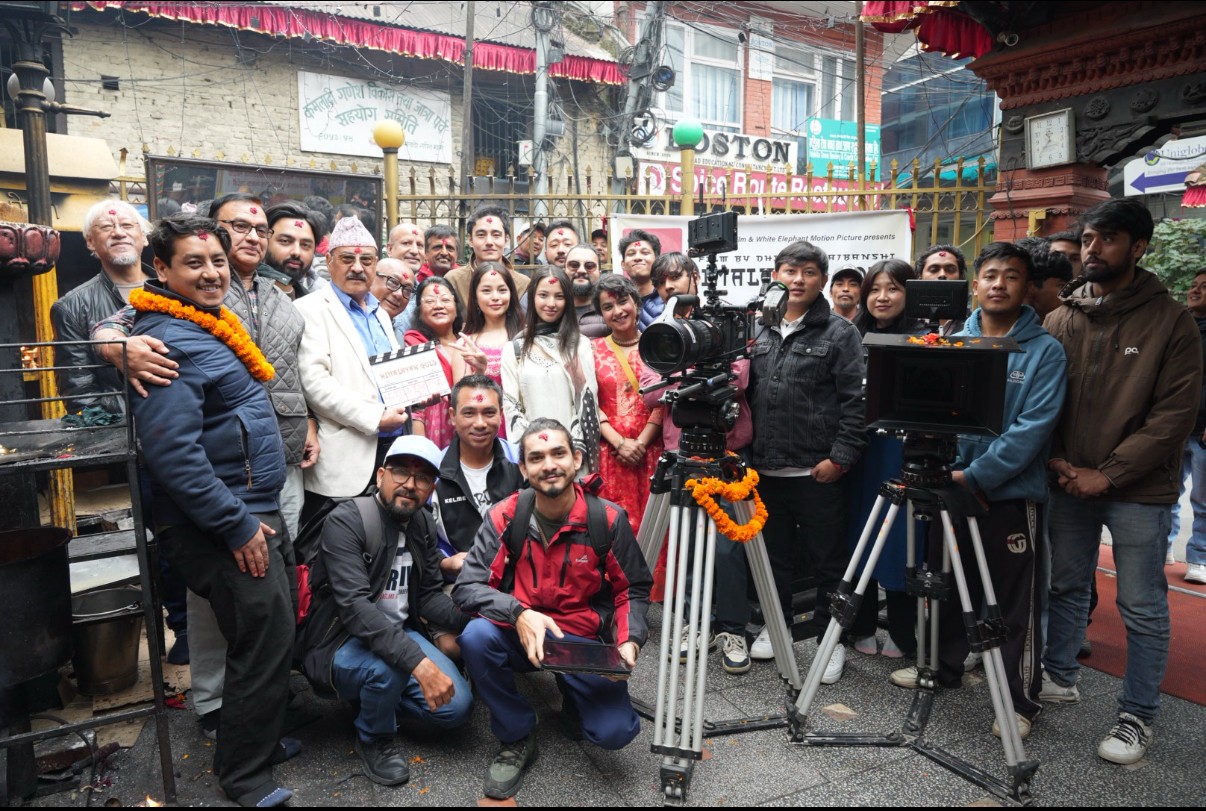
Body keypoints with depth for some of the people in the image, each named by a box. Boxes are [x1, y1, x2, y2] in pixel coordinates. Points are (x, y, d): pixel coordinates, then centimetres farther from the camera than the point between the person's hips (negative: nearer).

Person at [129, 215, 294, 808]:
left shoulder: (211, 327, 14)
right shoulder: (168, 342, -18)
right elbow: (173, 453, -26)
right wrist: (237, 526, -21)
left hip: (256, 512, 10)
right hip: (221, 523, -10)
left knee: (273, 635, 19)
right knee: (265, 640, -2)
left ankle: (261, 740, 38)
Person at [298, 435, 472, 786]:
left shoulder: (424, 525, 2)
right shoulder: (346, 521, -22)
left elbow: (429, 595, 3)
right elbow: (355, 606, -33)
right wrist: (418, 663, -42)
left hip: (400, 633, 6)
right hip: (341, 642, -6)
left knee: (456, 707, -9)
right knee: (388, 667, -37)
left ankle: (376, 695, 17)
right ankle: (374, 739, -3)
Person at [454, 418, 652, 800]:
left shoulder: (608, 518, -13)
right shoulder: (503, 517, -13)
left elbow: (633, 590, -1)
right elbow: (467, 587, -16)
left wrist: (629, 642, -19)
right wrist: (519, 614, -34)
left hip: (586, 640, 0)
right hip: (520, 636, 1)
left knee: (615, 732, -20)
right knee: (476, 636, -31)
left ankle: (572, 697, 18)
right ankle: (516, 739, -4)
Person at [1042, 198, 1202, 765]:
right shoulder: (1060, 320, 5)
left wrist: (1108, 473, -16)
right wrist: (1056, 458, -7)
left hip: (1138, 490, -4)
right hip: (1069, 484, 4)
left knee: (1142, 608, 5)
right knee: (1066, 587, 16)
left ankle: (1138, 717, 20)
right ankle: (1060, 678, 34)